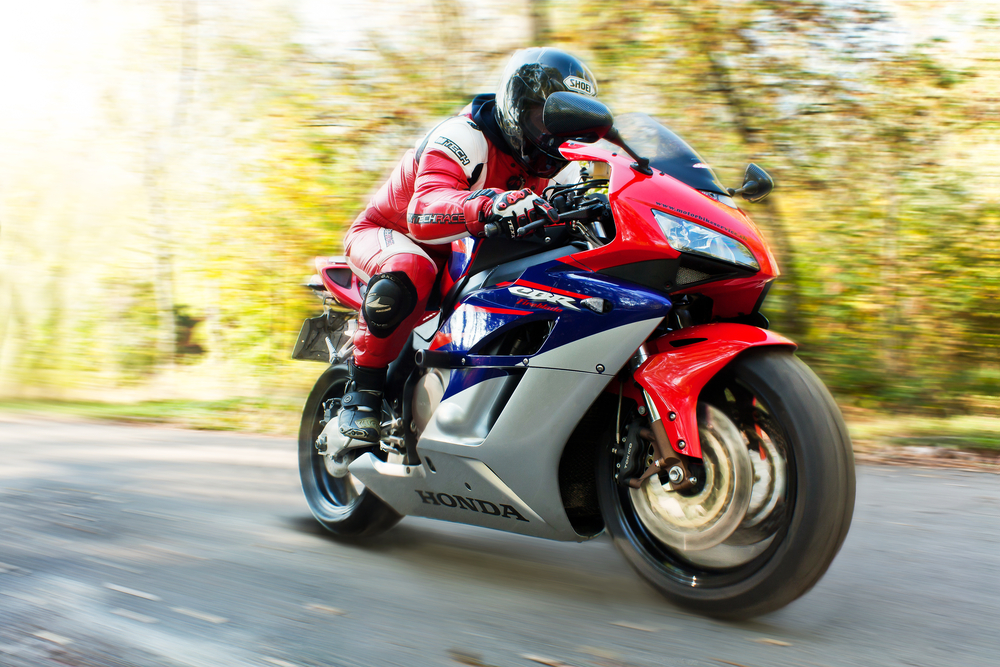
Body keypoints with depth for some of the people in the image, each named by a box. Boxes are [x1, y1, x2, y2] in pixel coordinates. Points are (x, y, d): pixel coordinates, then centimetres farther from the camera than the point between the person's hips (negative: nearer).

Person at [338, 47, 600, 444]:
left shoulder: (538, 163, 1)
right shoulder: (464, 136, -27)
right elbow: (424, 212, -45)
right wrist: (493, 205, -63)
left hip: (458, 254, 7)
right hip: (386, 232, -7)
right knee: (410, 271, -43)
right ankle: (363, 387, -24)